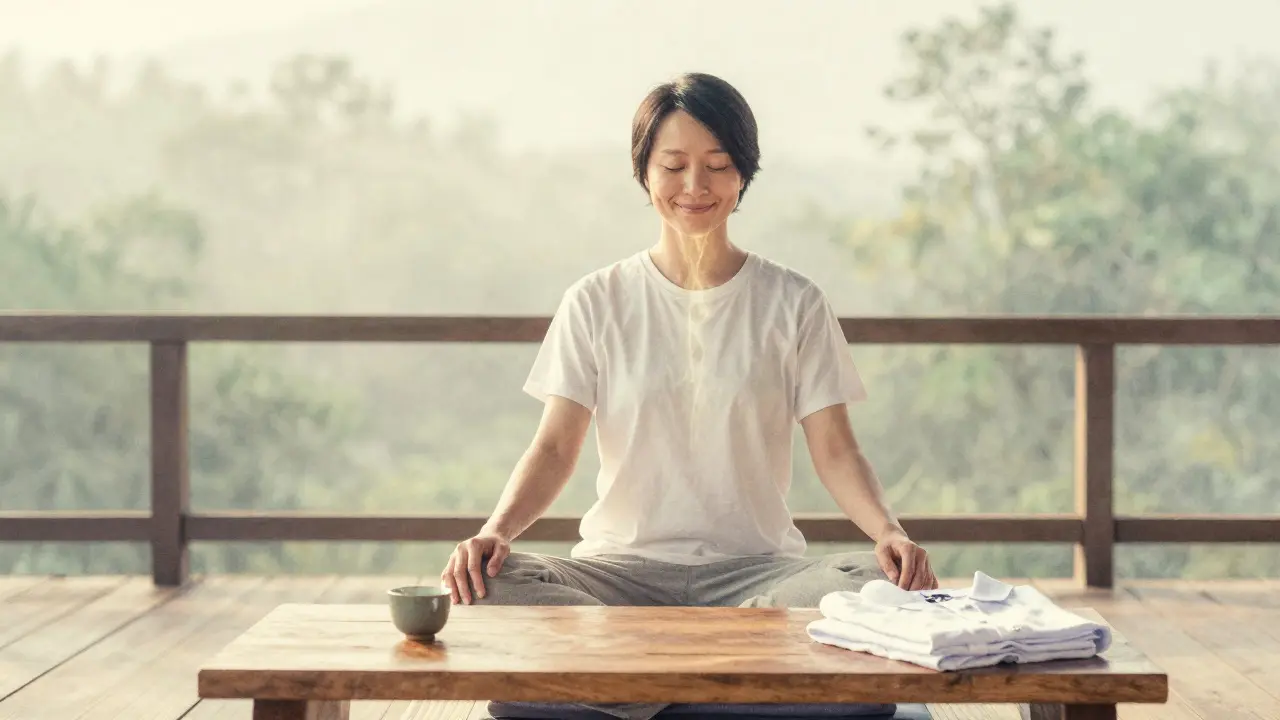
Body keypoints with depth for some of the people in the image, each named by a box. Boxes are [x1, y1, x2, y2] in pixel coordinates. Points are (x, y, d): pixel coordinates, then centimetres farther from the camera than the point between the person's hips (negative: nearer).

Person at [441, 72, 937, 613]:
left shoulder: (793, 304, 6)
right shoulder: (596, 302, 7)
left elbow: (835, 451, 2)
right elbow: (555, 448, 0)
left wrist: (888, 531, -19)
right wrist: (497, 529, -20)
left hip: (754, 566, 0)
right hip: (625, 564, 0)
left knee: (882, 584, -32)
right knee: (488, 584, -31)